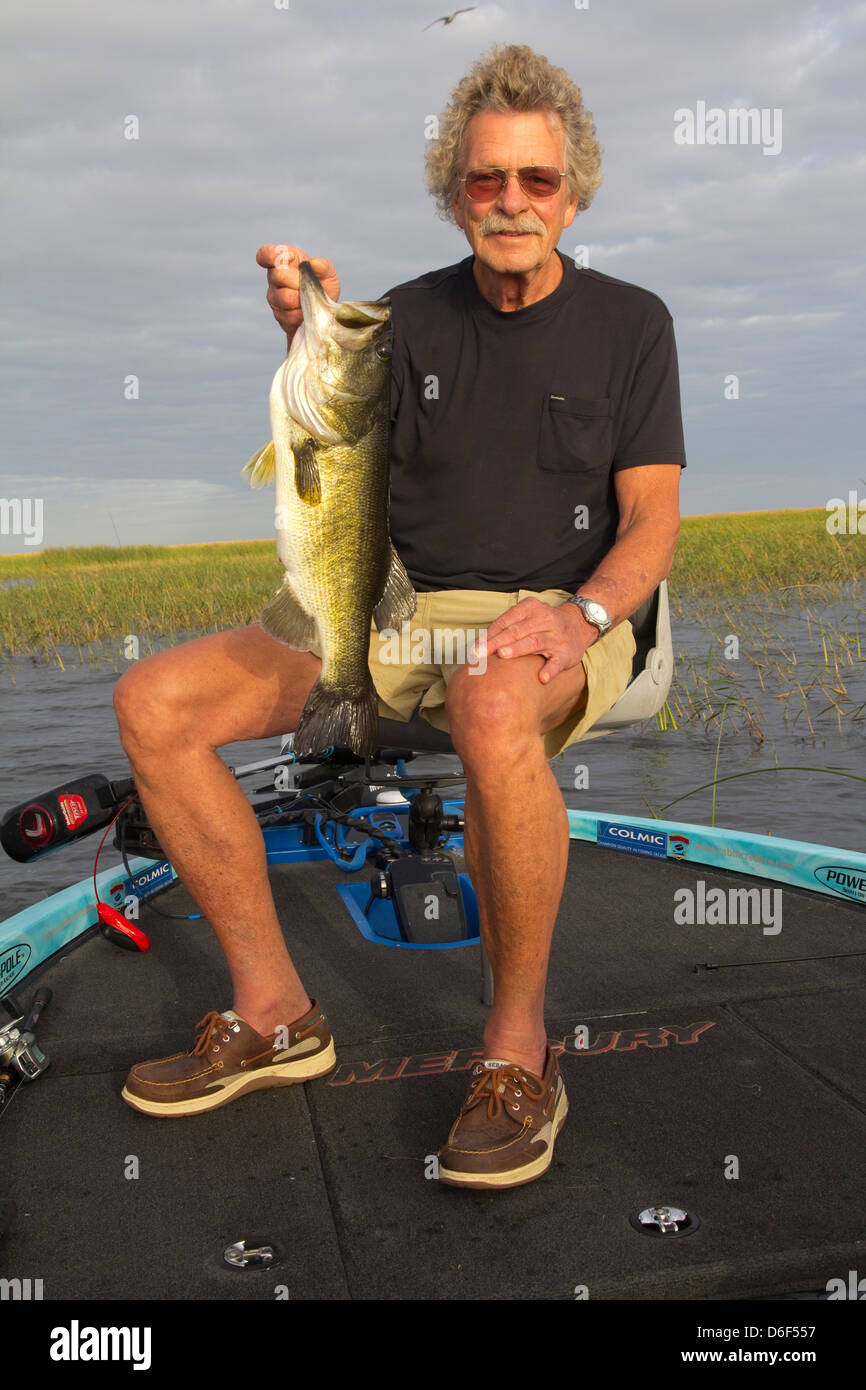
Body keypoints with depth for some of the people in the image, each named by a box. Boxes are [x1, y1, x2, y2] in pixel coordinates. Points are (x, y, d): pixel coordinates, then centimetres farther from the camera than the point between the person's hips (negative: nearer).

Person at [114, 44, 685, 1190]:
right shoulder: (412, 316, 11)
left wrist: (579, 616, -22)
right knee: (154, 702, -15)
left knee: (493, 710, -42)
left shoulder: (628, 322, 6)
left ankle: (520, 1046, -22)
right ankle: (275, 1011, -5)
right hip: (398, 609, 4)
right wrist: (311, 341, -8)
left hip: (556, 622, -3)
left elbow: (652, 522, -2)